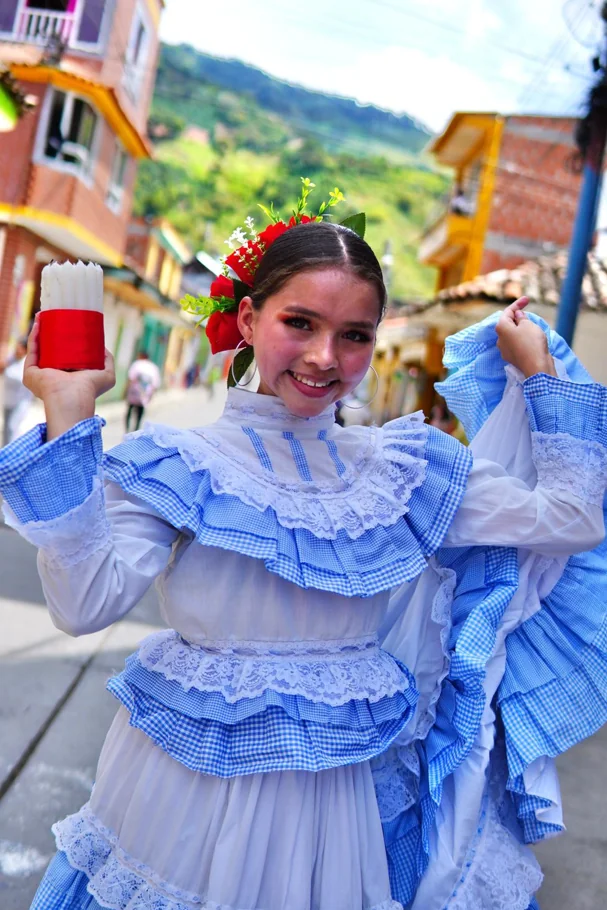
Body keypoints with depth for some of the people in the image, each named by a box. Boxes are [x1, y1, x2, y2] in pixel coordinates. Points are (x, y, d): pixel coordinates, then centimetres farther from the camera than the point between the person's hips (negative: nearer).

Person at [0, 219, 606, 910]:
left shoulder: (402, 467, -1)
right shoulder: (178, 465, -10)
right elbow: (86, 602, -22)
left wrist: (540, 370, 2)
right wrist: (68, 418, -24)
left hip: (342, 796, 3)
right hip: (188, 791, -2)